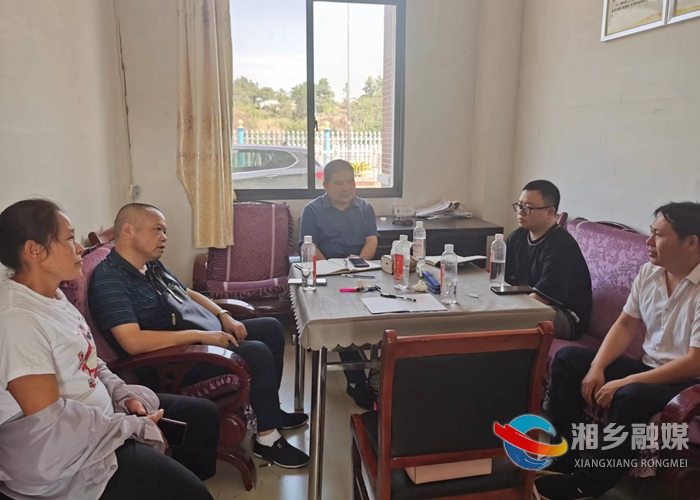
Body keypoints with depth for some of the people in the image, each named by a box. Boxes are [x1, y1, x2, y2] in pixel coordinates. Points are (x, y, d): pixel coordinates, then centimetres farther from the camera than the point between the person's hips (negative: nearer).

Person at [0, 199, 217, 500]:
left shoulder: (52, 295, 7)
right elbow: (50, 423, -27)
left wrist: (125, 395, -1)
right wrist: (135, 428, -18)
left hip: (101, 415, 10)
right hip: (68, 451, -10)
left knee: (203, 414, 13)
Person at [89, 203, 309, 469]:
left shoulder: (152, 264, 8)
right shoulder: (109, 279, -21)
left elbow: (187, 294, 21)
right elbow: (133, 342, -31)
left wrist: (224, 316, 4)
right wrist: (200, 335, -29)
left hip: (191, 337, 10)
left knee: (271, 328, 10)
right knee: (258, 353, -24)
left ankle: (269, 409, 23)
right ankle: (267, 438, -6)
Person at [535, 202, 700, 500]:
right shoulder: (649, 271, 1)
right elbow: (626, 325, 5)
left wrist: (624, 382, -26)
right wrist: (597, 367, -10)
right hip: (647, 367, 8)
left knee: (628, 396, -36)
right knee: (567, 358, -3)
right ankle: (567, 454, -1)